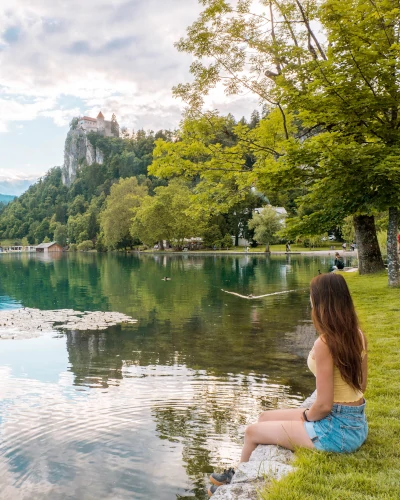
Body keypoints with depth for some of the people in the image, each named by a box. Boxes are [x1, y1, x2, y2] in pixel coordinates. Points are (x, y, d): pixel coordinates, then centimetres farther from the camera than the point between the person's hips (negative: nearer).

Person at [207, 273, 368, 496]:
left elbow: (324, 405, -23)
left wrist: (305, 417, -2)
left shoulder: (324, 343, -25)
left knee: (253, 431, 9)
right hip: (356, 423, 8)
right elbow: (361, 385, 10)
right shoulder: (358, 334, 0)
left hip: (336, 429, -8)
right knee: (266, 417, 20)